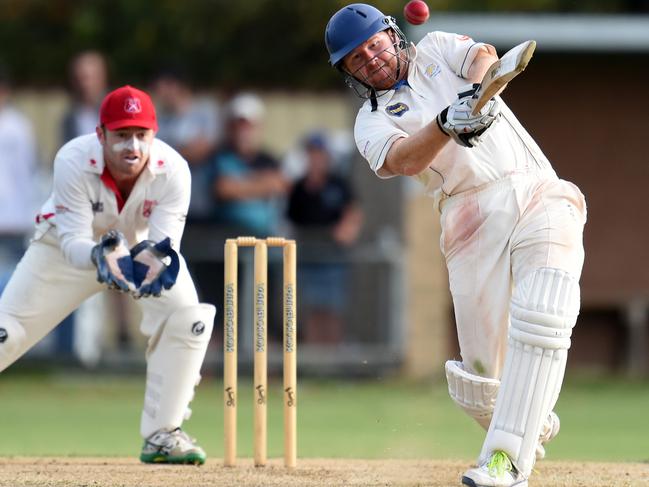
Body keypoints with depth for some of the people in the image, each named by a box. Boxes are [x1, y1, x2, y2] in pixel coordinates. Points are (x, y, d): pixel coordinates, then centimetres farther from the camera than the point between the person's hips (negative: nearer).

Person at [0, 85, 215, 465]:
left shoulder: (172, 170, -31)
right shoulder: (74, 161, -35)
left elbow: (164, 243, -33)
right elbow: (72, 241, -36)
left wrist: (154, 258, -57)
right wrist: (100, 257, -59)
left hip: (144, 245, 1)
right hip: (74, 245, -1)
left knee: (187, 321, -20)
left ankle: (162, 435, -7)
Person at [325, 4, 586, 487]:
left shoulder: (436, 49, 19)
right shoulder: (372, 121, 12)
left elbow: (484, 56, -3)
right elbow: (405, 161, -10)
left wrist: (478, 94, -24)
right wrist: (447, 124, -29)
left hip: (540, 194, 0)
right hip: (474, 220, 0)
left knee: (542, 319, -23)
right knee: (481, 372, -7)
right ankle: (534, 427, 25)